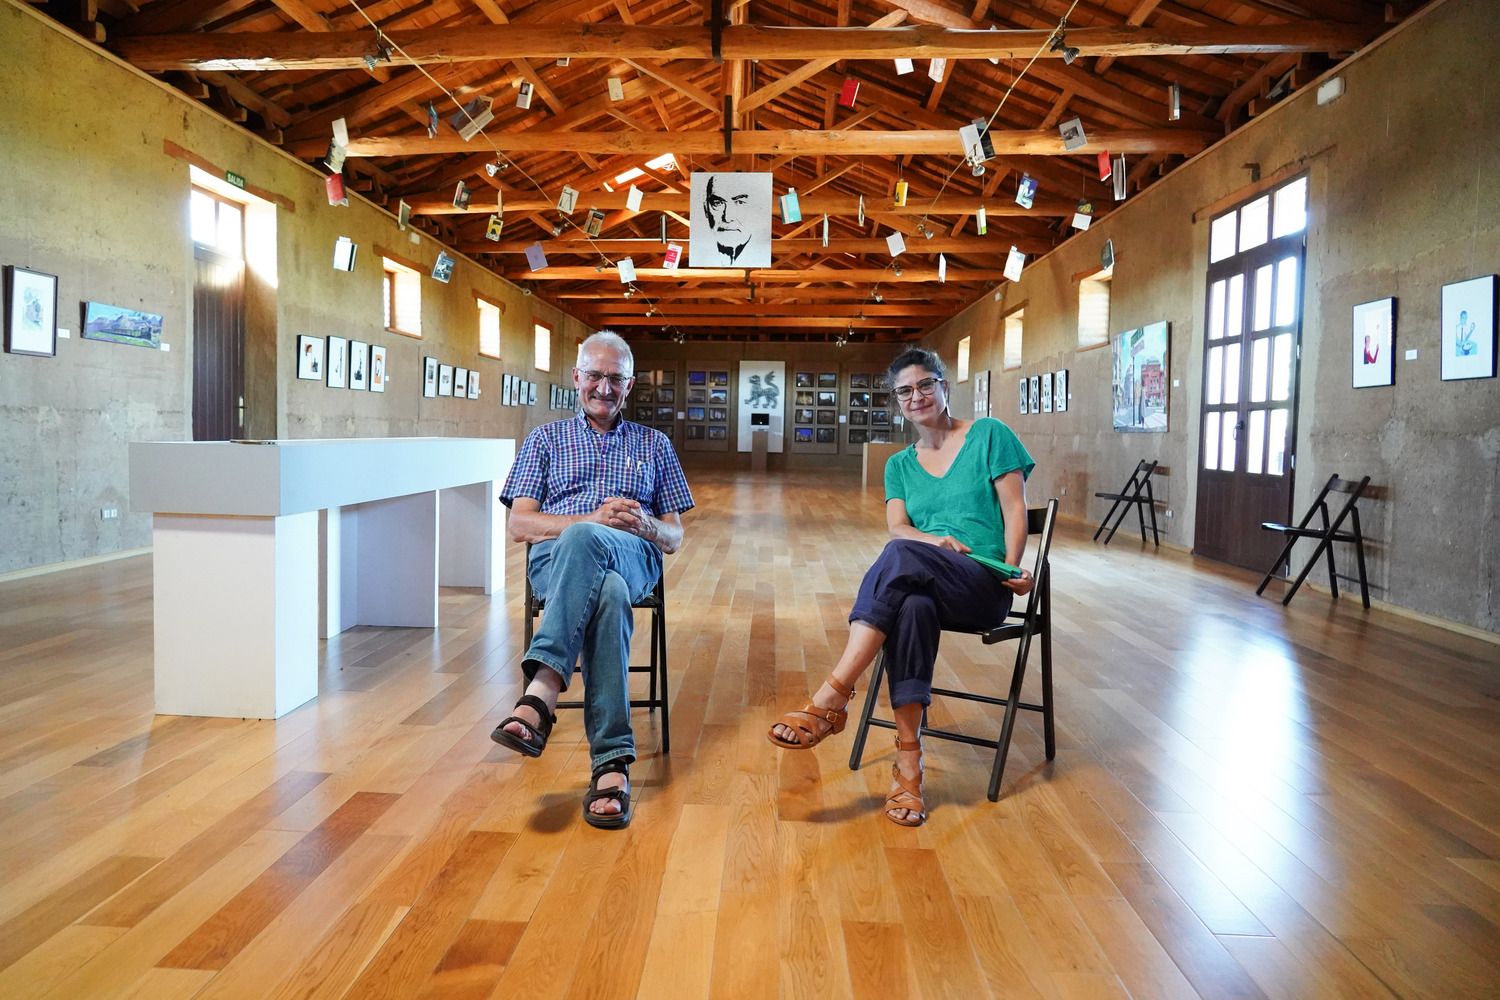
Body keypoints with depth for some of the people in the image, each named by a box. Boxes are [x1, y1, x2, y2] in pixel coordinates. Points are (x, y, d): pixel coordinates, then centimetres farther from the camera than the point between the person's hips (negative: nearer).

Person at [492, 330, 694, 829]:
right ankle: (613, 762, -46)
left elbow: (674, 539, 20)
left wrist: (644, 524, -7)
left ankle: (541, 692, -49)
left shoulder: (655, 445, 26)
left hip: (633, 558, 0)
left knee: (582, 540, -40)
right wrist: (595, 518, -8)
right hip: (555, 559, 0)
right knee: (608, 592, -41)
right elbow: (520, 524, 9)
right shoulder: (545, 439, 24)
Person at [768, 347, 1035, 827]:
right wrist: (937, 540, -18)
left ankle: (832, 697, -38)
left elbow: (1015, 510, 2)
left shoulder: (989, 435, 8)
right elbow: (897, 528, 4)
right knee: (912, 605, -37)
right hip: (925, 584, 3)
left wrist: (1013, 570, -12)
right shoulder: (900, 465, 19)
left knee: (901, 556, -35)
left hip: (985, 588, -3)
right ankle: (908, 760, -33)